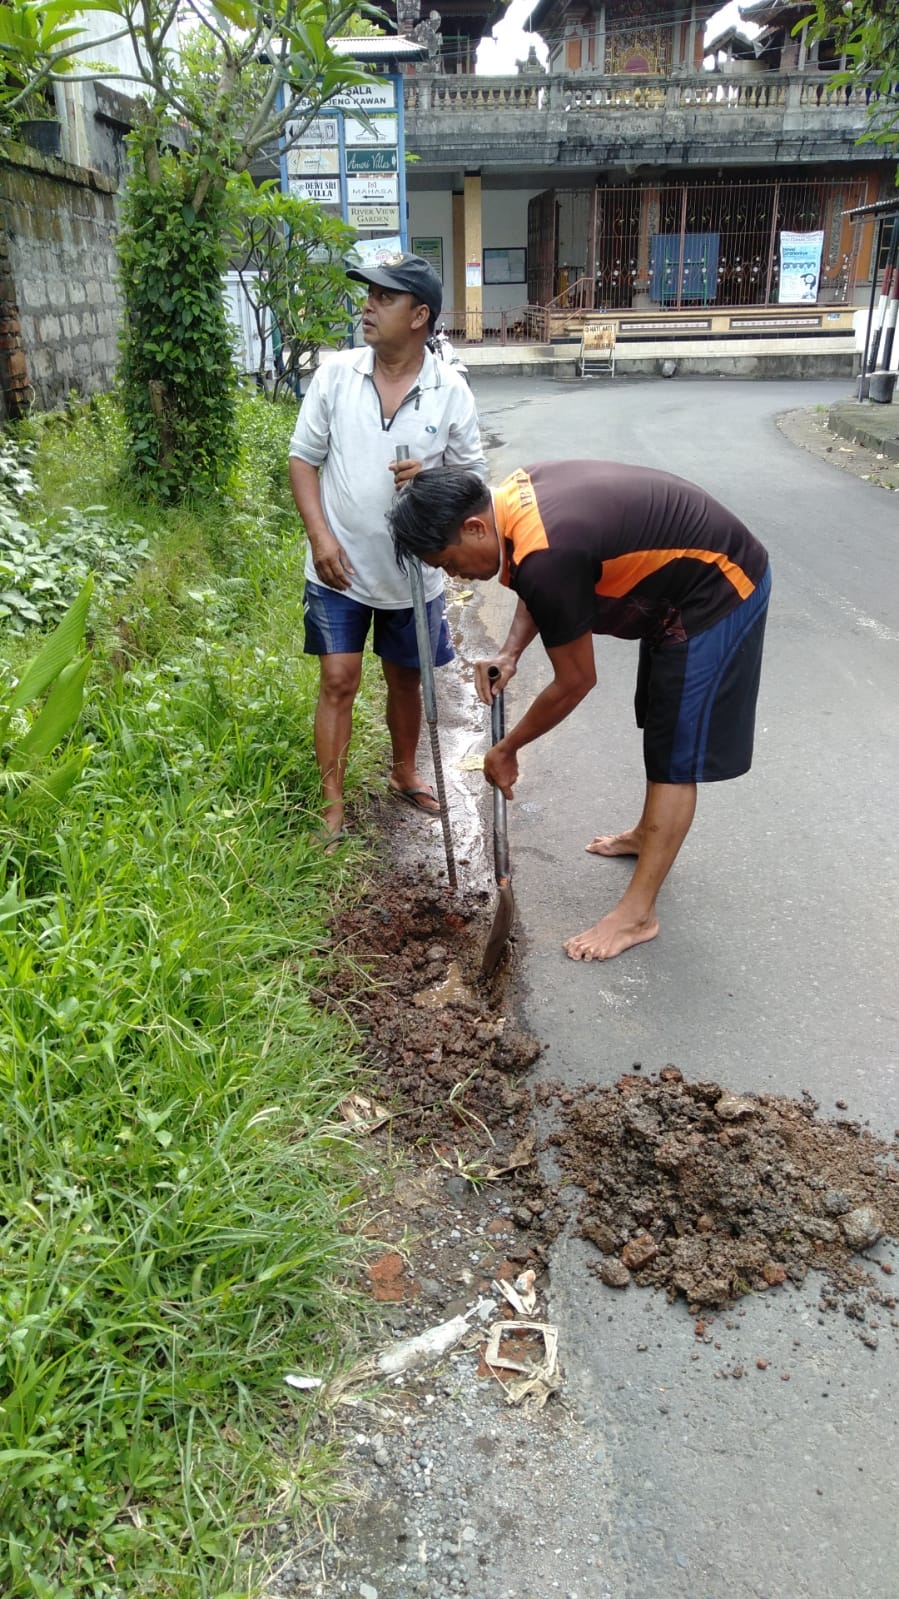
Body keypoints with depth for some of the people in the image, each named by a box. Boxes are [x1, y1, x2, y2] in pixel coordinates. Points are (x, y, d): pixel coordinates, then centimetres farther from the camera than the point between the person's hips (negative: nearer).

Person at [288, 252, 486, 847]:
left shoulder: (451, 391, -7)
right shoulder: (336, 373, -5)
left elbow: (474, 474, 2)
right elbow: (304, 457, 0)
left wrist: (431, 477, -21)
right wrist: (320, 536, -11)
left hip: (413, 571, 1)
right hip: (340, 569, 0)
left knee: (406, 679, 16)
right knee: (338, 681, 0)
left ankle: (405, 772, 39)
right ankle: (333, 803, 12)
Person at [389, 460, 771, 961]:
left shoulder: (545, 554, -32)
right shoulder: (515, 496, -5)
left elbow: (574, 682, -20)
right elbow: (539, 590, 14)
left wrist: (507, 749, -7)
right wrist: (510, 653, -3)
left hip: (719, 593, -9)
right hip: (684, 585, 9)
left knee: (676, 756, -5)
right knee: (661, 725, 24)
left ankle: (637, 914, 3)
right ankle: (649, 834, 45)